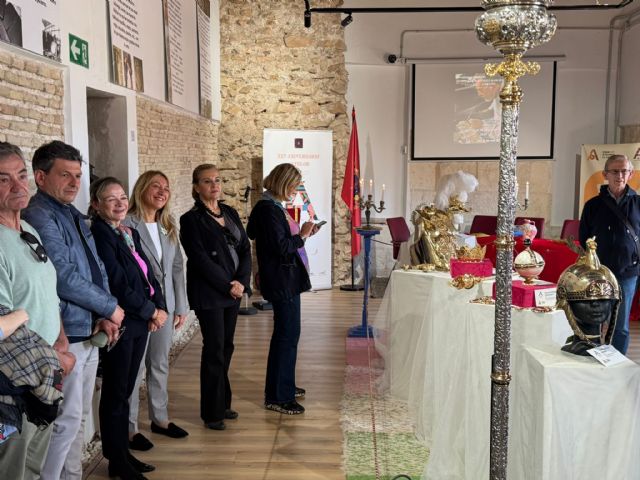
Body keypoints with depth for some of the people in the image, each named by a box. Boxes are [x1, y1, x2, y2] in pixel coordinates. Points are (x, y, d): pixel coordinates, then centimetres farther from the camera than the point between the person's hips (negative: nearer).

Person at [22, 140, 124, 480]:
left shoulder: (74, 216, 13)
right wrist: (111, 307, -10)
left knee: (79, 416, 17)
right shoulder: (39, 217, -15)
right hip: (65, 336, -9)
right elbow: (65, 278, -21)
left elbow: (96, 270, 14)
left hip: (89, 332, 9)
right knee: (66, 419, -1)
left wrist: (103, 316, -1)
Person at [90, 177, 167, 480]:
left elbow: (148, 274, 12)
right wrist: (150, 311, -10)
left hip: (140, 321, 8)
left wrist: (160, 307, -3)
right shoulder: (99, 235, -13)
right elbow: (117, 284, -18)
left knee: (126, 390, 15)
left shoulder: (130, 233, 12)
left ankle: (123, 454, 27)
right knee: (116, 393, 4)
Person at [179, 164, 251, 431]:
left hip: (233, 289, 6)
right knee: (214, 350, 0)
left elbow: (245, 248, 7)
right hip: (209, 294, -6)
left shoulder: (230, 213, 11)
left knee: (226, 347, 12)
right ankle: (213, 412, 13)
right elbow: (201, 259, -14)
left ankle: (223, 403, 25)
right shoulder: (192, 219, -8)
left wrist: (242, 281, -7)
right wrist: (227, 286, -14)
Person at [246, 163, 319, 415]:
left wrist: (302, 233, 6)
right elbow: (280, 247, -22)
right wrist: (302, 236, -12)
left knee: (285, 334, 18)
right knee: (287, 335, -5)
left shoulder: (274, 206, 13)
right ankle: (277, 397, 4)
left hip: (287, 280, 11)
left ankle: (284, 386, 31)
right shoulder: (268, 209, -17)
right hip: (282, 281, -11)